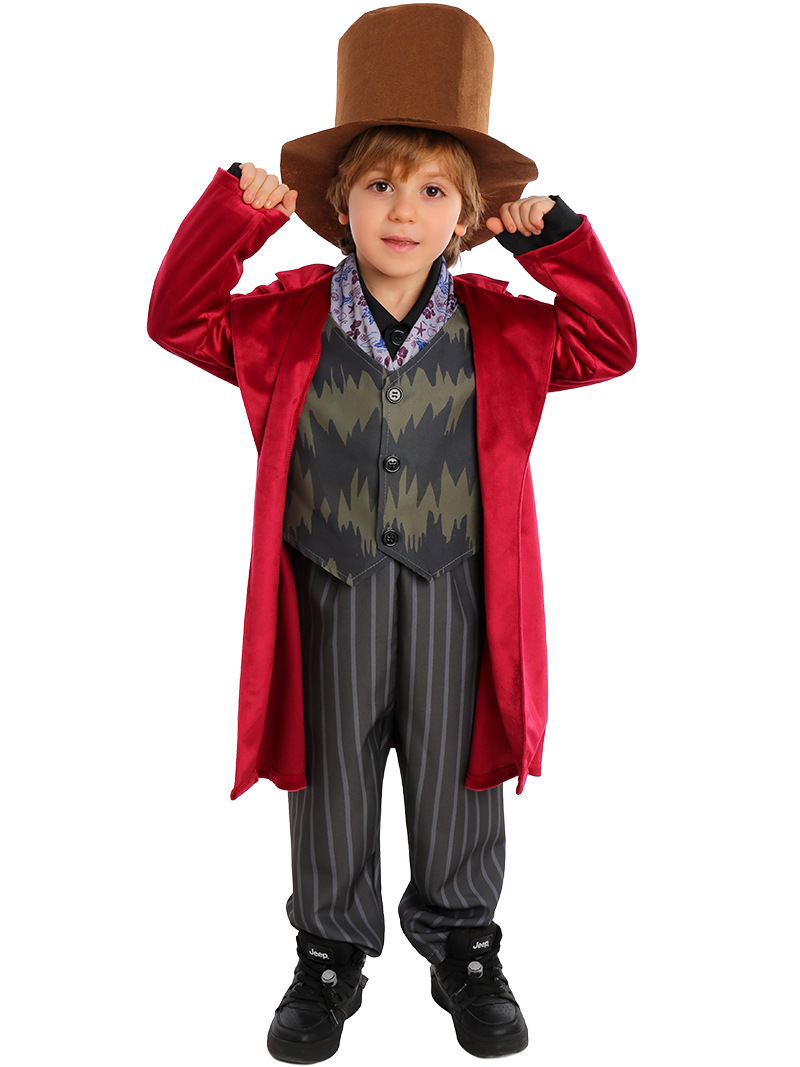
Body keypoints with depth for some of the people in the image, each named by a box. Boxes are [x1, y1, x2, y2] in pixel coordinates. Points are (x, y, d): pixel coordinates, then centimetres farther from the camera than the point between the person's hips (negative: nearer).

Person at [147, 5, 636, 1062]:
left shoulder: (499, 328, -1)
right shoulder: (290, 321, -3)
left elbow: (609, 345, 1)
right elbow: (179, 321, -1)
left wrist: (555, 239, -9)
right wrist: (234, 212, -12)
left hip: (454, 602, 1)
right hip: (329, 605, 0)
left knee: (457, 789, 16)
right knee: (333, 794, 15)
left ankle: (463, 946, 38)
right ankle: (332, 954, 36)